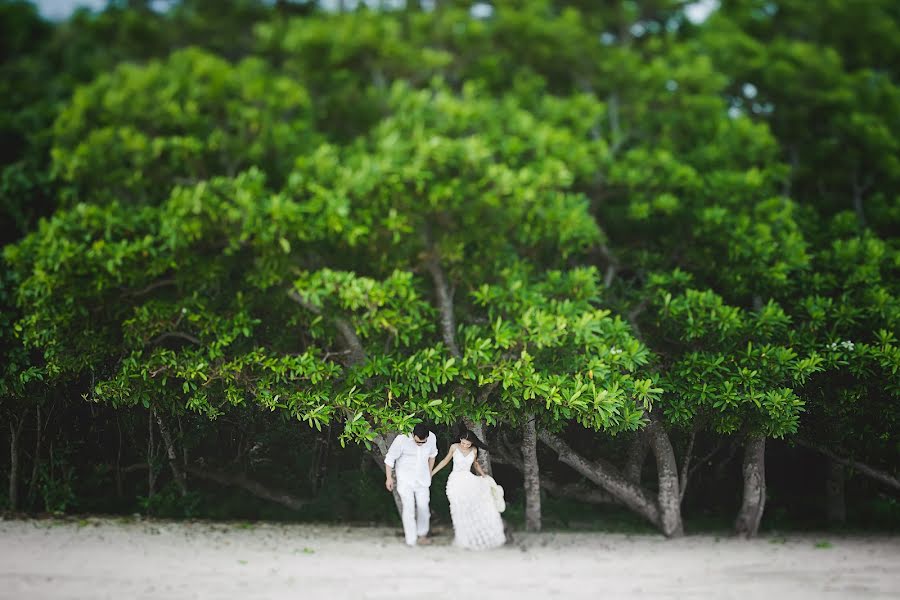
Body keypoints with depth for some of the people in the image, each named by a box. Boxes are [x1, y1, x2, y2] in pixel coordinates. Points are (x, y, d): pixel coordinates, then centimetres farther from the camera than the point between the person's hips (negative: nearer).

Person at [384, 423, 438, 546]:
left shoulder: (432, 438, -14)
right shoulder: (401, 440, -25)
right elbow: (390, 458, -12)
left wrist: (429, 472, 19)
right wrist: (389, 478, -8)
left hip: (422, 479, 3)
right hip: (405, 479, -3)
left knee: (423, 506, 8)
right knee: (408, 508, -6)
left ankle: (422, 534, 30)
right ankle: (411, 540, 3)